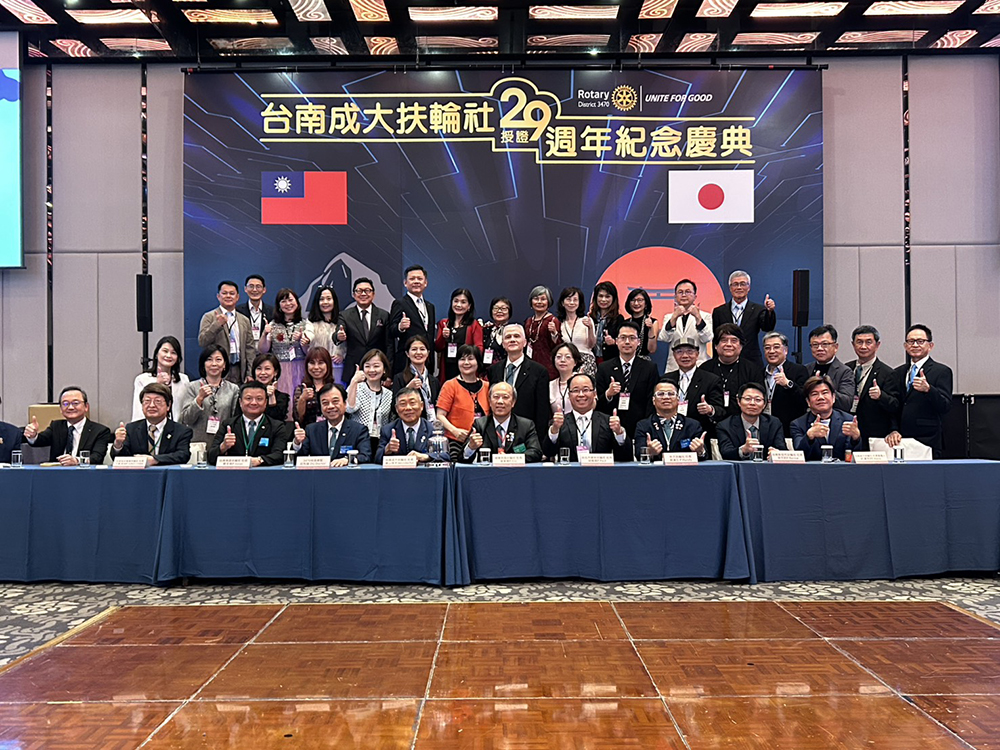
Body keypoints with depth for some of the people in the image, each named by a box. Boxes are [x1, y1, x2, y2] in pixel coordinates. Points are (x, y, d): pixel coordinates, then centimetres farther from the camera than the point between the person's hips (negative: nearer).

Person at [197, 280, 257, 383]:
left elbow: (250, 349, 13)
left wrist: (250, 374, 5)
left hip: (240, 372, 3)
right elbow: (202, 342, -7)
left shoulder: (245, 320, 15)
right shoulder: (209, 317, 5)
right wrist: (217, 324, -18)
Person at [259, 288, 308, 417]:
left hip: (299, 371, 0)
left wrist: (302, 340, -12)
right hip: (279, 371, 0)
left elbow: (309, 353, 5)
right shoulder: (273, 325, 5)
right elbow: (263, 350, 1)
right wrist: (265, 334, -14)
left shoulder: (304, 324, 6)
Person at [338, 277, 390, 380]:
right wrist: (339, 336, -36)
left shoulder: (384, 315, 5)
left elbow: (388, 346, 4)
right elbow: (339, 332, -11)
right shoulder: (345, 315, 5)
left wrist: (387, 371, -4)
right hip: (352, 373, 0)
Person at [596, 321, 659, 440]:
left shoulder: (650, 369, 3)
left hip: (640, 431, 0)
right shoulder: (604, 368, 5)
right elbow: (597, 405, 3)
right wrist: (608, 394, -17)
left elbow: (652, 404, 1)